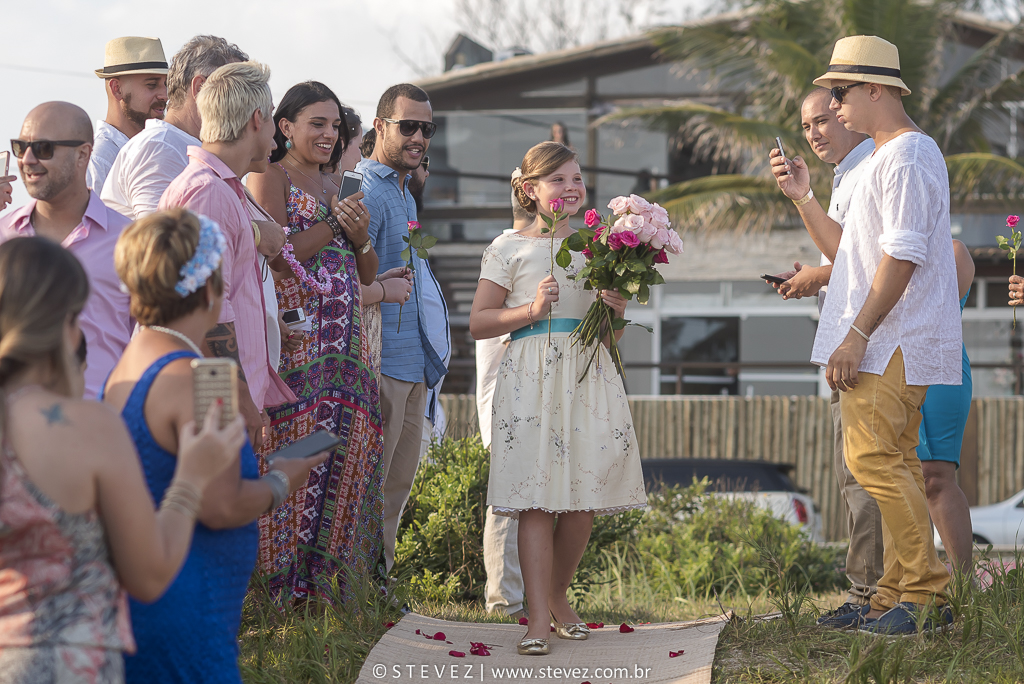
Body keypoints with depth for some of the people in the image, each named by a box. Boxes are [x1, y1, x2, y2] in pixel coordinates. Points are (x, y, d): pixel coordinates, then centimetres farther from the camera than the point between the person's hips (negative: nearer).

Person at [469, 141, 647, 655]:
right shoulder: (509, 248, 6)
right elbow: (478, 323, 3)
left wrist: (616, 312, 1)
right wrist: (531, 310, -9)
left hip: (590, 375, 4)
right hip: (532, 377, -4)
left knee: (584, 495, 1)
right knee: (536, 496, -10)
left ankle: (558, 597, 21)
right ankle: (539, 619, -10)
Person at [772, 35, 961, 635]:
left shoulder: (908, 155, -10)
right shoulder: (888, 158, 24)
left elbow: (903, 254, -19)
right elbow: (848, 253, 24)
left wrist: (857, 335, -21)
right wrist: (803, 197, 13)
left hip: (893, 340, -11)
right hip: (885, 345, 11)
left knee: (874, 457, -16)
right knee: (894, 466, 8)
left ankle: (927, 591, -16)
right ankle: (899, 595, 9)